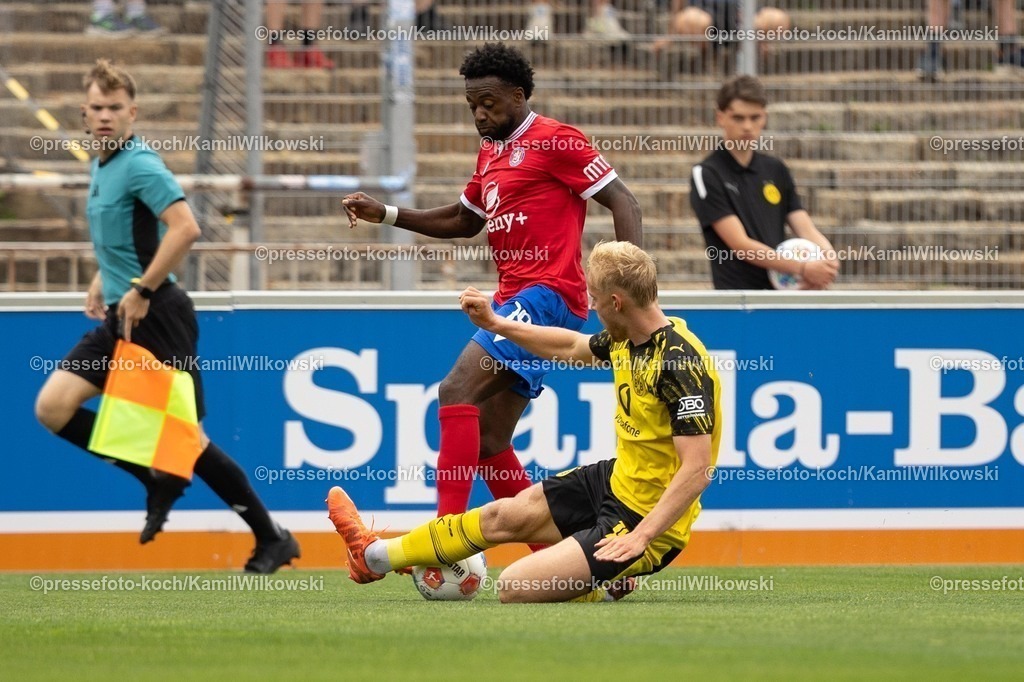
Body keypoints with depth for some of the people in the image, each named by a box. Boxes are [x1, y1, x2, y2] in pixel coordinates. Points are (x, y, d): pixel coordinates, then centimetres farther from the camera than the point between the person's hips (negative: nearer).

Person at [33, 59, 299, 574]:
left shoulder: (139, 165, -15)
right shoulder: (102, 165, 13)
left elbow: (185, 227, -27)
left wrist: (141, 290, -23)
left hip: (156, 316, -9)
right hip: (121, 319, 9)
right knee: (53, 407, -2)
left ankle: (271, 537, 5)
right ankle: (158, 478, 9)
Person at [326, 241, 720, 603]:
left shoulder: (683, 363, -27)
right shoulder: (628, 340, 2)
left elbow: (697, 470, -29)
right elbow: (572, 347, 26)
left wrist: (640, 538, -32)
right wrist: (495, 324, 25)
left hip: (649, 519, -9)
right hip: (616, 482, 9)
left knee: (515, 587, -19)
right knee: (503, 515, 20)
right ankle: (374, 557, 38)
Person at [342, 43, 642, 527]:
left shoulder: (554, 141, -5)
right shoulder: (490, 153, 20)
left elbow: (622, 202, -9)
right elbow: (463, 221, 34)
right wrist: (385, 214, 23)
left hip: (546, 296, -9)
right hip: (513, 301, 9)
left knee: (457, 392, -21)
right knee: (488, 444, 6)